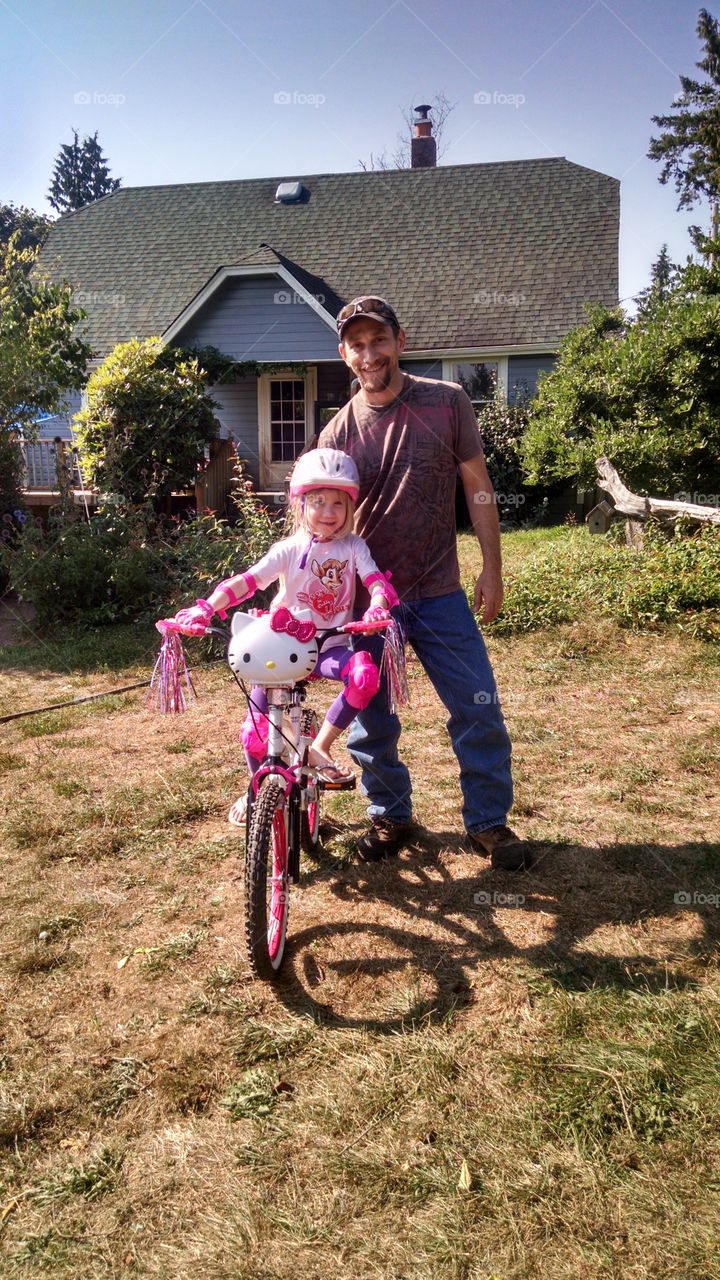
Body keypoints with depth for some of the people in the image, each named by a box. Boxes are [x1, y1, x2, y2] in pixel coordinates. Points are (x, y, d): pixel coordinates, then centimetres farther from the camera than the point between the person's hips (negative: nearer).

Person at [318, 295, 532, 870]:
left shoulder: (448, 403, -4)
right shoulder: (337, 434, -2)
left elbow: (478, 488, 1)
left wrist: (492, 568, -2)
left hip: (439, 592, 0)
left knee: (480, 711, 2)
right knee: (369, 721, 9)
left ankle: (489, 821, 22)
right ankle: (390, 816, 31)